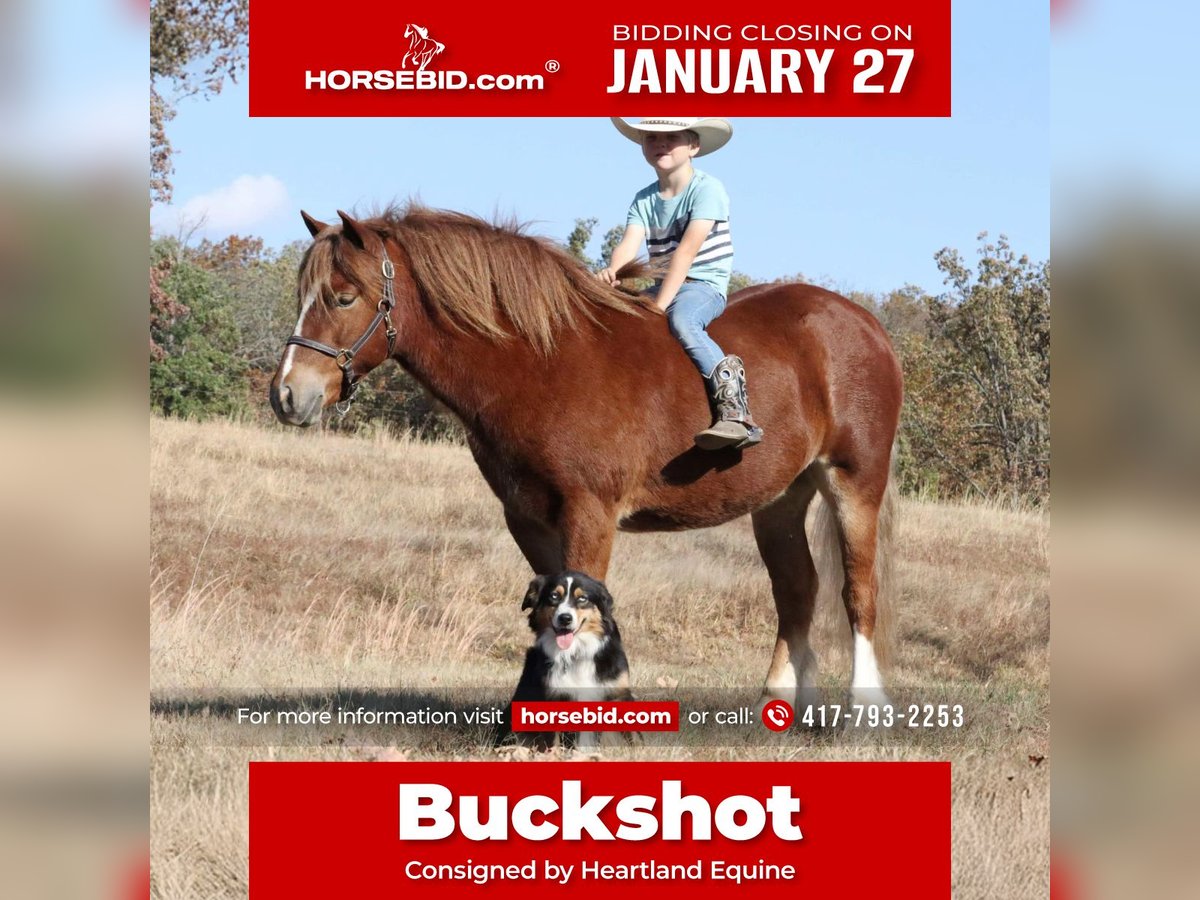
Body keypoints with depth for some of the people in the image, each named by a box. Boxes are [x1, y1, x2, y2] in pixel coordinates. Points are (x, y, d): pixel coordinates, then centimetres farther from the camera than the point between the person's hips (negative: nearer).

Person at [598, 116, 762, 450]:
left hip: (704, 285, -7)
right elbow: (630, 243, -6)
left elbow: (687, 250, -19)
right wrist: (613, 272, -31)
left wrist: (660, 306, -28)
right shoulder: (644, 200, 11)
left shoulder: (707, 189, -9)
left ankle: (735, 412, -47)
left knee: (680, 321, -38)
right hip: (662, 285, 7)